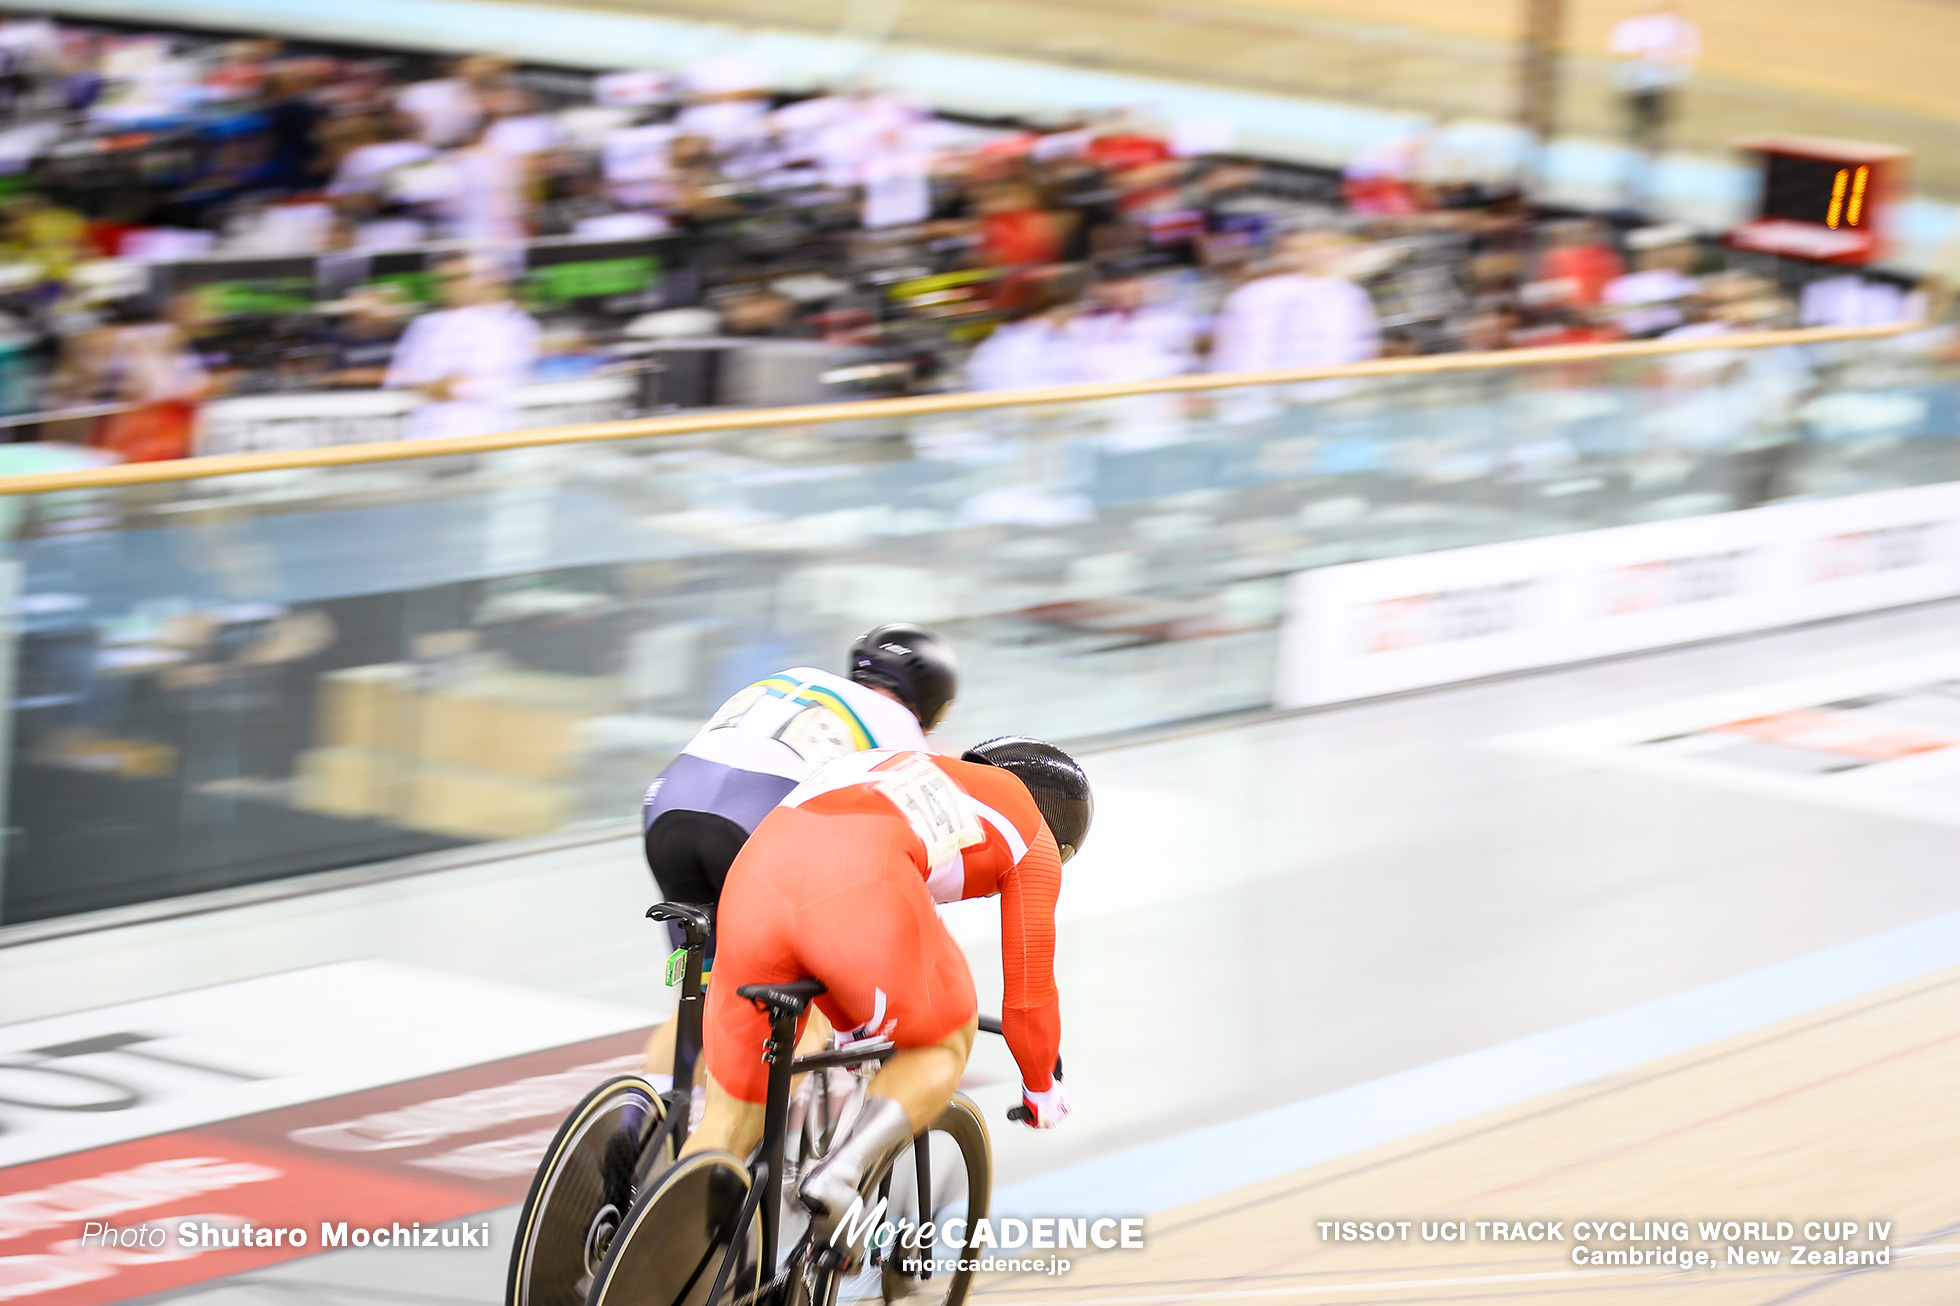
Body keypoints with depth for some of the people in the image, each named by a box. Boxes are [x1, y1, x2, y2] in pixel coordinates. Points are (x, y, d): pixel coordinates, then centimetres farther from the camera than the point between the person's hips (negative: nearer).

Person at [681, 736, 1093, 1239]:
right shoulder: (1035, 843, 28)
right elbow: (1028, 989, 31)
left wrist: (857, 1023, 72)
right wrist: (1042, 1087, 51)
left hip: (754, 876, 5)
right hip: (862, 896, -5)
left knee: (730, 1122, 17)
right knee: (945, 1047, 23)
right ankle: (842, 1174, -1)